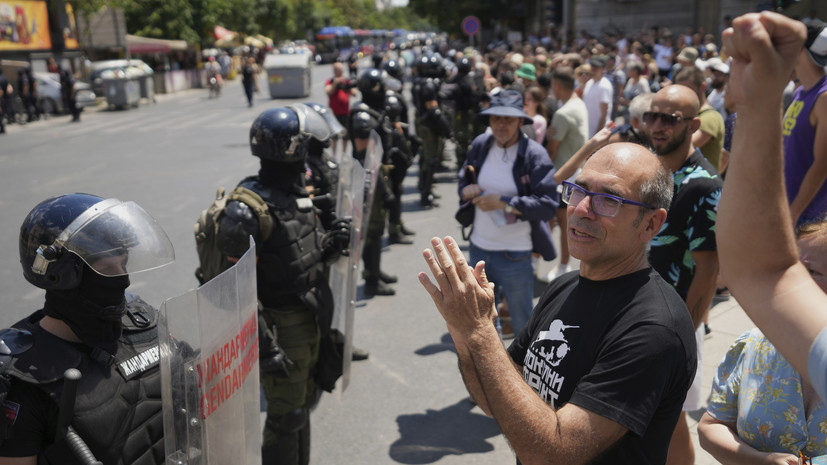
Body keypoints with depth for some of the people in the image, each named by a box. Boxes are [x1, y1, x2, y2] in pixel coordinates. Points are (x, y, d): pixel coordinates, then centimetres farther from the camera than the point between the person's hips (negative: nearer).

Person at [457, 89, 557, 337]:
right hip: (479, 248, 6)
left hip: (515, 254, -5)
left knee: (522, 322, 11)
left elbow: (548, 205, -21)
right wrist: (466, 190, -10)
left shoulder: (535, 154, -15)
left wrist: (503, 203, -25)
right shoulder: (480, 145, 1)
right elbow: (464, 179, 14)